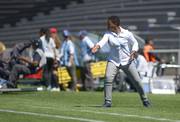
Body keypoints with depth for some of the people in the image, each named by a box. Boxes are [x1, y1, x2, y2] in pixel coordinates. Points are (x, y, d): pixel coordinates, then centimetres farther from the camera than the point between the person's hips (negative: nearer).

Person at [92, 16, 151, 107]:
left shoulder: (127, 34, -7)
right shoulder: (108, 34, -7)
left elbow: (135, 43, 5)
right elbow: (103, 41, -26)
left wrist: (133, 52, -13)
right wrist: (97, 46, -48)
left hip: (127, 61, 0)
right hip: (113, 61, 0)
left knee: (137, 81, 1)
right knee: (108, 78, -22)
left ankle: (144, 100, 23)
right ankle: (107, 101, -13)